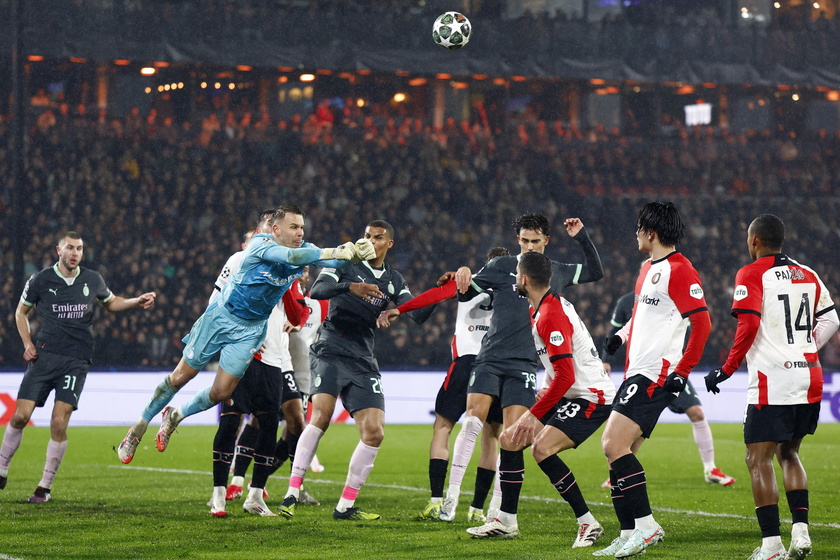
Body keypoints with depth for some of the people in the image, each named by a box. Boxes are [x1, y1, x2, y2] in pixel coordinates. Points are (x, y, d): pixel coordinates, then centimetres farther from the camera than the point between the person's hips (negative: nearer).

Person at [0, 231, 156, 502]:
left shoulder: (92, 280, 7)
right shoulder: (40, 281, 1)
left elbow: (112, 302, 25)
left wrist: (138, 301, 9)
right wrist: (28, 343, 3)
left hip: (76, 360, 0)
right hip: (44, 356, 0)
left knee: (59, 421, -11)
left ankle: (46, 485, 1)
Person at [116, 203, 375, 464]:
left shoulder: (304, 249, -7)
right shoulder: (260, 244, -23)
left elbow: (332, 260, -22)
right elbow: (290, 256, -41)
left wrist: (353, 252, -43)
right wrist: (333, 252, -48)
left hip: (251, 329, 4)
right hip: (221, 316, -4)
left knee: (221, 392, -2)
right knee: (181, 376, 4)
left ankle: (176, 416, 27)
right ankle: (139, 427, 22)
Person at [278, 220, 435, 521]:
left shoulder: (394, 281, 16)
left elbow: (418, 315, 6)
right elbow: (316, 290, -14)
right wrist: (350, 287, -31)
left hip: (363, 361, 5)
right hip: (331, 352, -5)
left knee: (374, 432, -6)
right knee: (321, 416, -25)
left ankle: (345, 507, 3)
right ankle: (291, 494, -22)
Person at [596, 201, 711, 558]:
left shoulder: (679, 270, -12)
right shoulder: (648, 268, 18)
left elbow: (702, 323, -18)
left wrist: (682, 372, -19)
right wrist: (622, 334, 22)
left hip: (656, 375, -10)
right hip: (637, 372, 10)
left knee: (615, 445, -19)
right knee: (617, 450, 6)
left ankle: (646, 525, -16)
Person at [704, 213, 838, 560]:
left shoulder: (752, 274, -6)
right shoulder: (808, 276, 13)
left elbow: (749, 325, -17)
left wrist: (727, 369, -10)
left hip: (772, 382, -7)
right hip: (809, 381, 7)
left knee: (759, 460, -1)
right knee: (788, 454, 20)